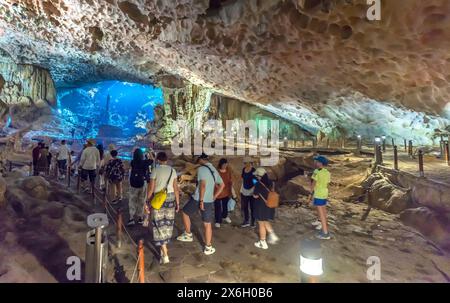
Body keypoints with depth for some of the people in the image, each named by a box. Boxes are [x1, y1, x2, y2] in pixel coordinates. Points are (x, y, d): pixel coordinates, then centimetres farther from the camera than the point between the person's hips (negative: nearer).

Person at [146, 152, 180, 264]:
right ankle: (163, 248, 32)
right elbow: (176, 188, 1)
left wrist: (147, 201, 2)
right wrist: (177, 203, 9)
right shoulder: (172, 170, 1)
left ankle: (165, 255, 0)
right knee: (168, 223, 16)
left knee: (159, 224, 2)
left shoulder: (155, 170, -9)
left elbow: (151, 188, -10)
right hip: (170, 198, 4)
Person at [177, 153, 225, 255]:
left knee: (185, 212, 21)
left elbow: (203, 185, -22)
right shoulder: (214, 170, 12)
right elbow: (222, 185, 19)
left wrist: (201, 200, -20)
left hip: (197, 199, -5)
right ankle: (208, 248, 18)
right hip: (209, 201, 5)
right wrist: (214, 197, 18)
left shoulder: (201, 169, -11)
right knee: (207, 224, 11)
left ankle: (188, 235, 28)